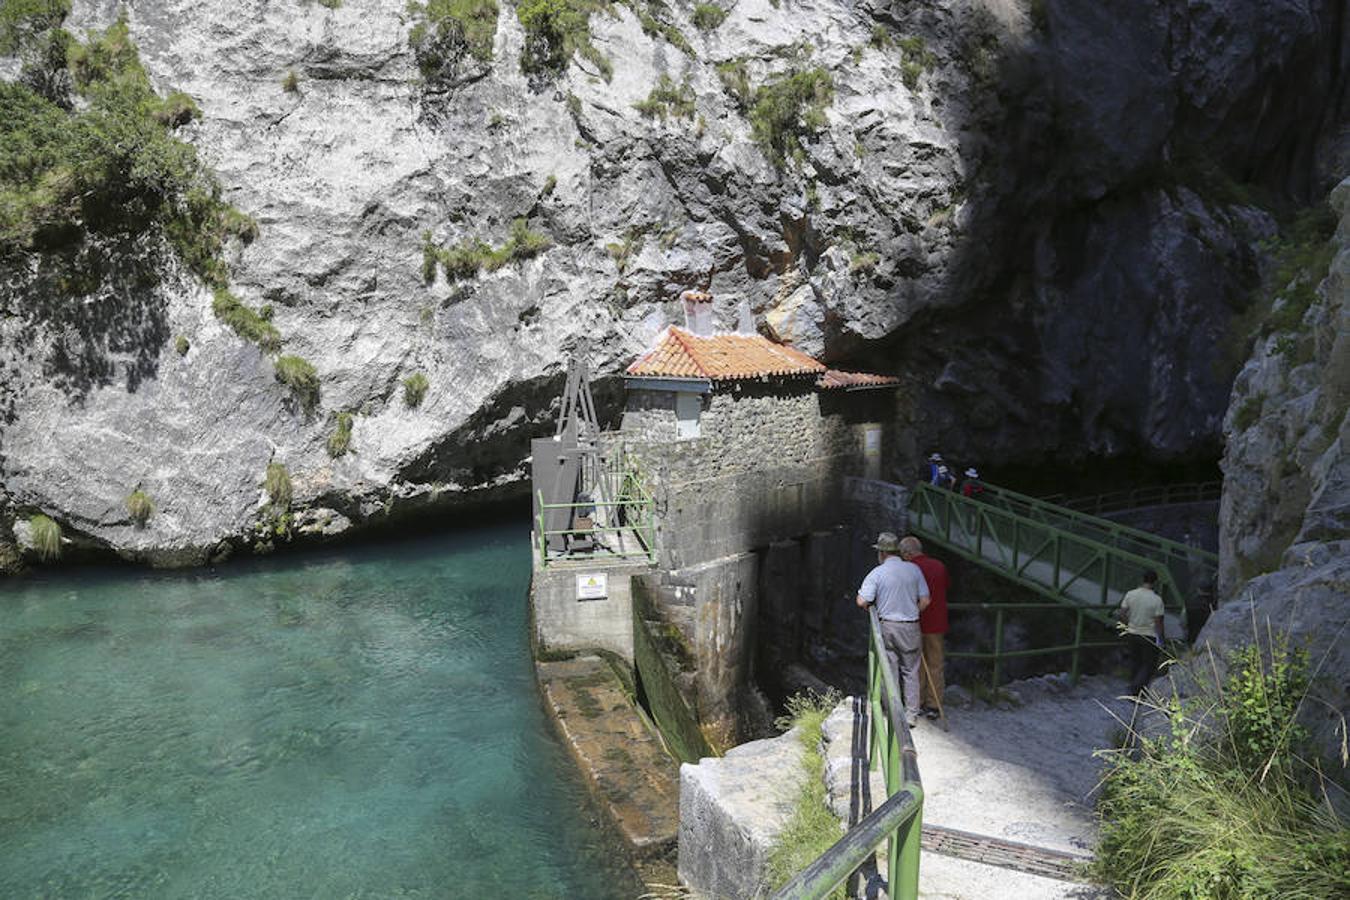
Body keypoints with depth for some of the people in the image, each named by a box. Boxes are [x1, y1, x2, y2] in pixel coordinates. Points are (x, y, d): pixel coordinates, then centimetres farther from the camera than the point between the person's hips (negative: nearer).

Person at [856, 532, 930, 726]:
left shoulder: (877, 573, -9)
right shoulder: (914, 569, 0)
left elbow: (862, 601, -13)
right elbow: (925, 601, 0)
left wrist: (872, 606, 8)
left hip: (887, 626, -2)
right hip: (911, 628, 2)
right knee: (910, 672, 11)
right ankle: (911, 714, 13)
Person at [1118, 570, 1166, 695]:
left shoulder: (1130, 594, -5)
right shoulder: (1157, 600, -15)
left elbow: (1121, 615, -4)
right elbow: (1158, 622, -13)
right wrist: (1160, 639, -2)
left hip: (1132, 634, 4)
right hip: (1149, 636, -4)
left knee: (1135, 662, 19)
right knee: (1149, 665, 8)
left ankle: (1135, 690, 29)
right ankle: (1135, 690, -5)